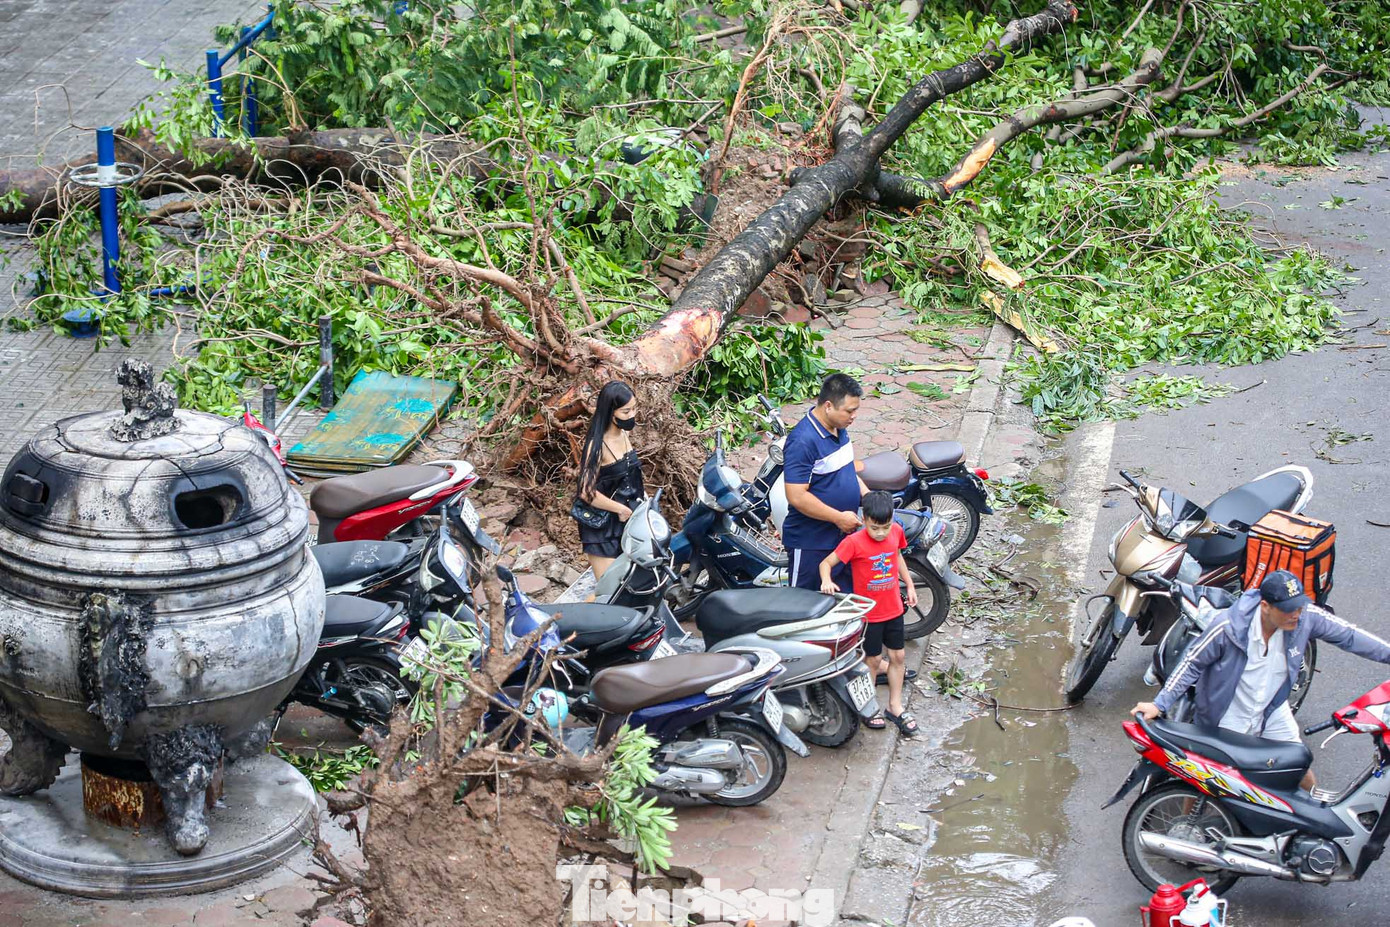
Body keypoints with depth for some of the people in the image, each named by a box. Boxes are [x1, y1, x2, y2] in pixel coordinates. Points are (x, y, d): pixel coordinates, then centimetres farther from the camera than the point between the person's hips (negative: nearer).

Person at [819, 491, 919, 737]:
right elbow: (826, 562, -19)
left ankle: (895, 706, 29)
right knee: (872, 660, 7)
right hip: (869, 612, -5)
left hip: (893, 608, 5)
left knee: (898, 656, 13)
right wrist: (826, 581, -38)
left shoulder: (896, 531, -7)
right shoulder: (854, 542, -23)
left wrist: (910, 585, 15)